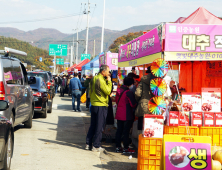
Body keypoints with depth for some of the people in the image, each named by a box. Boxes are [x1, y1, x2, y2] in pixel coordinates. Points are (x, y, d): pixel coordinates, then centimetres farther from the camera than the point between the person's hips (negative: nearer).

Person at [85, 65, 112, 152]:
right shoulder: (101, 80, -17)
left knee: (92, 125, 15)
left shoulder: (94, 79, 11)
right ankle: (96, 146, 1)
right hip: (101, 106, -9)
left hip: (93, 105, 9)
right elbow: (108, 91, -18)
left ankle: (88, 144, 18)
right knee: (99, 127, -2)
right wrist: (109, 82, -10)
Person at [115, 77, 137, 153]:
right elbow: (133, 104, -14)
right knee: (126, 131, -1)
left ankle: (118, 147, 16)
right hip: (127, 115, -7)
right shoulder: (129, 92, -18)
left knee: (119, 130, 12)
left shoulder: (119, 90, 5)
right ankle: (125, 148, 4)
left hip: (119, 114, 7)